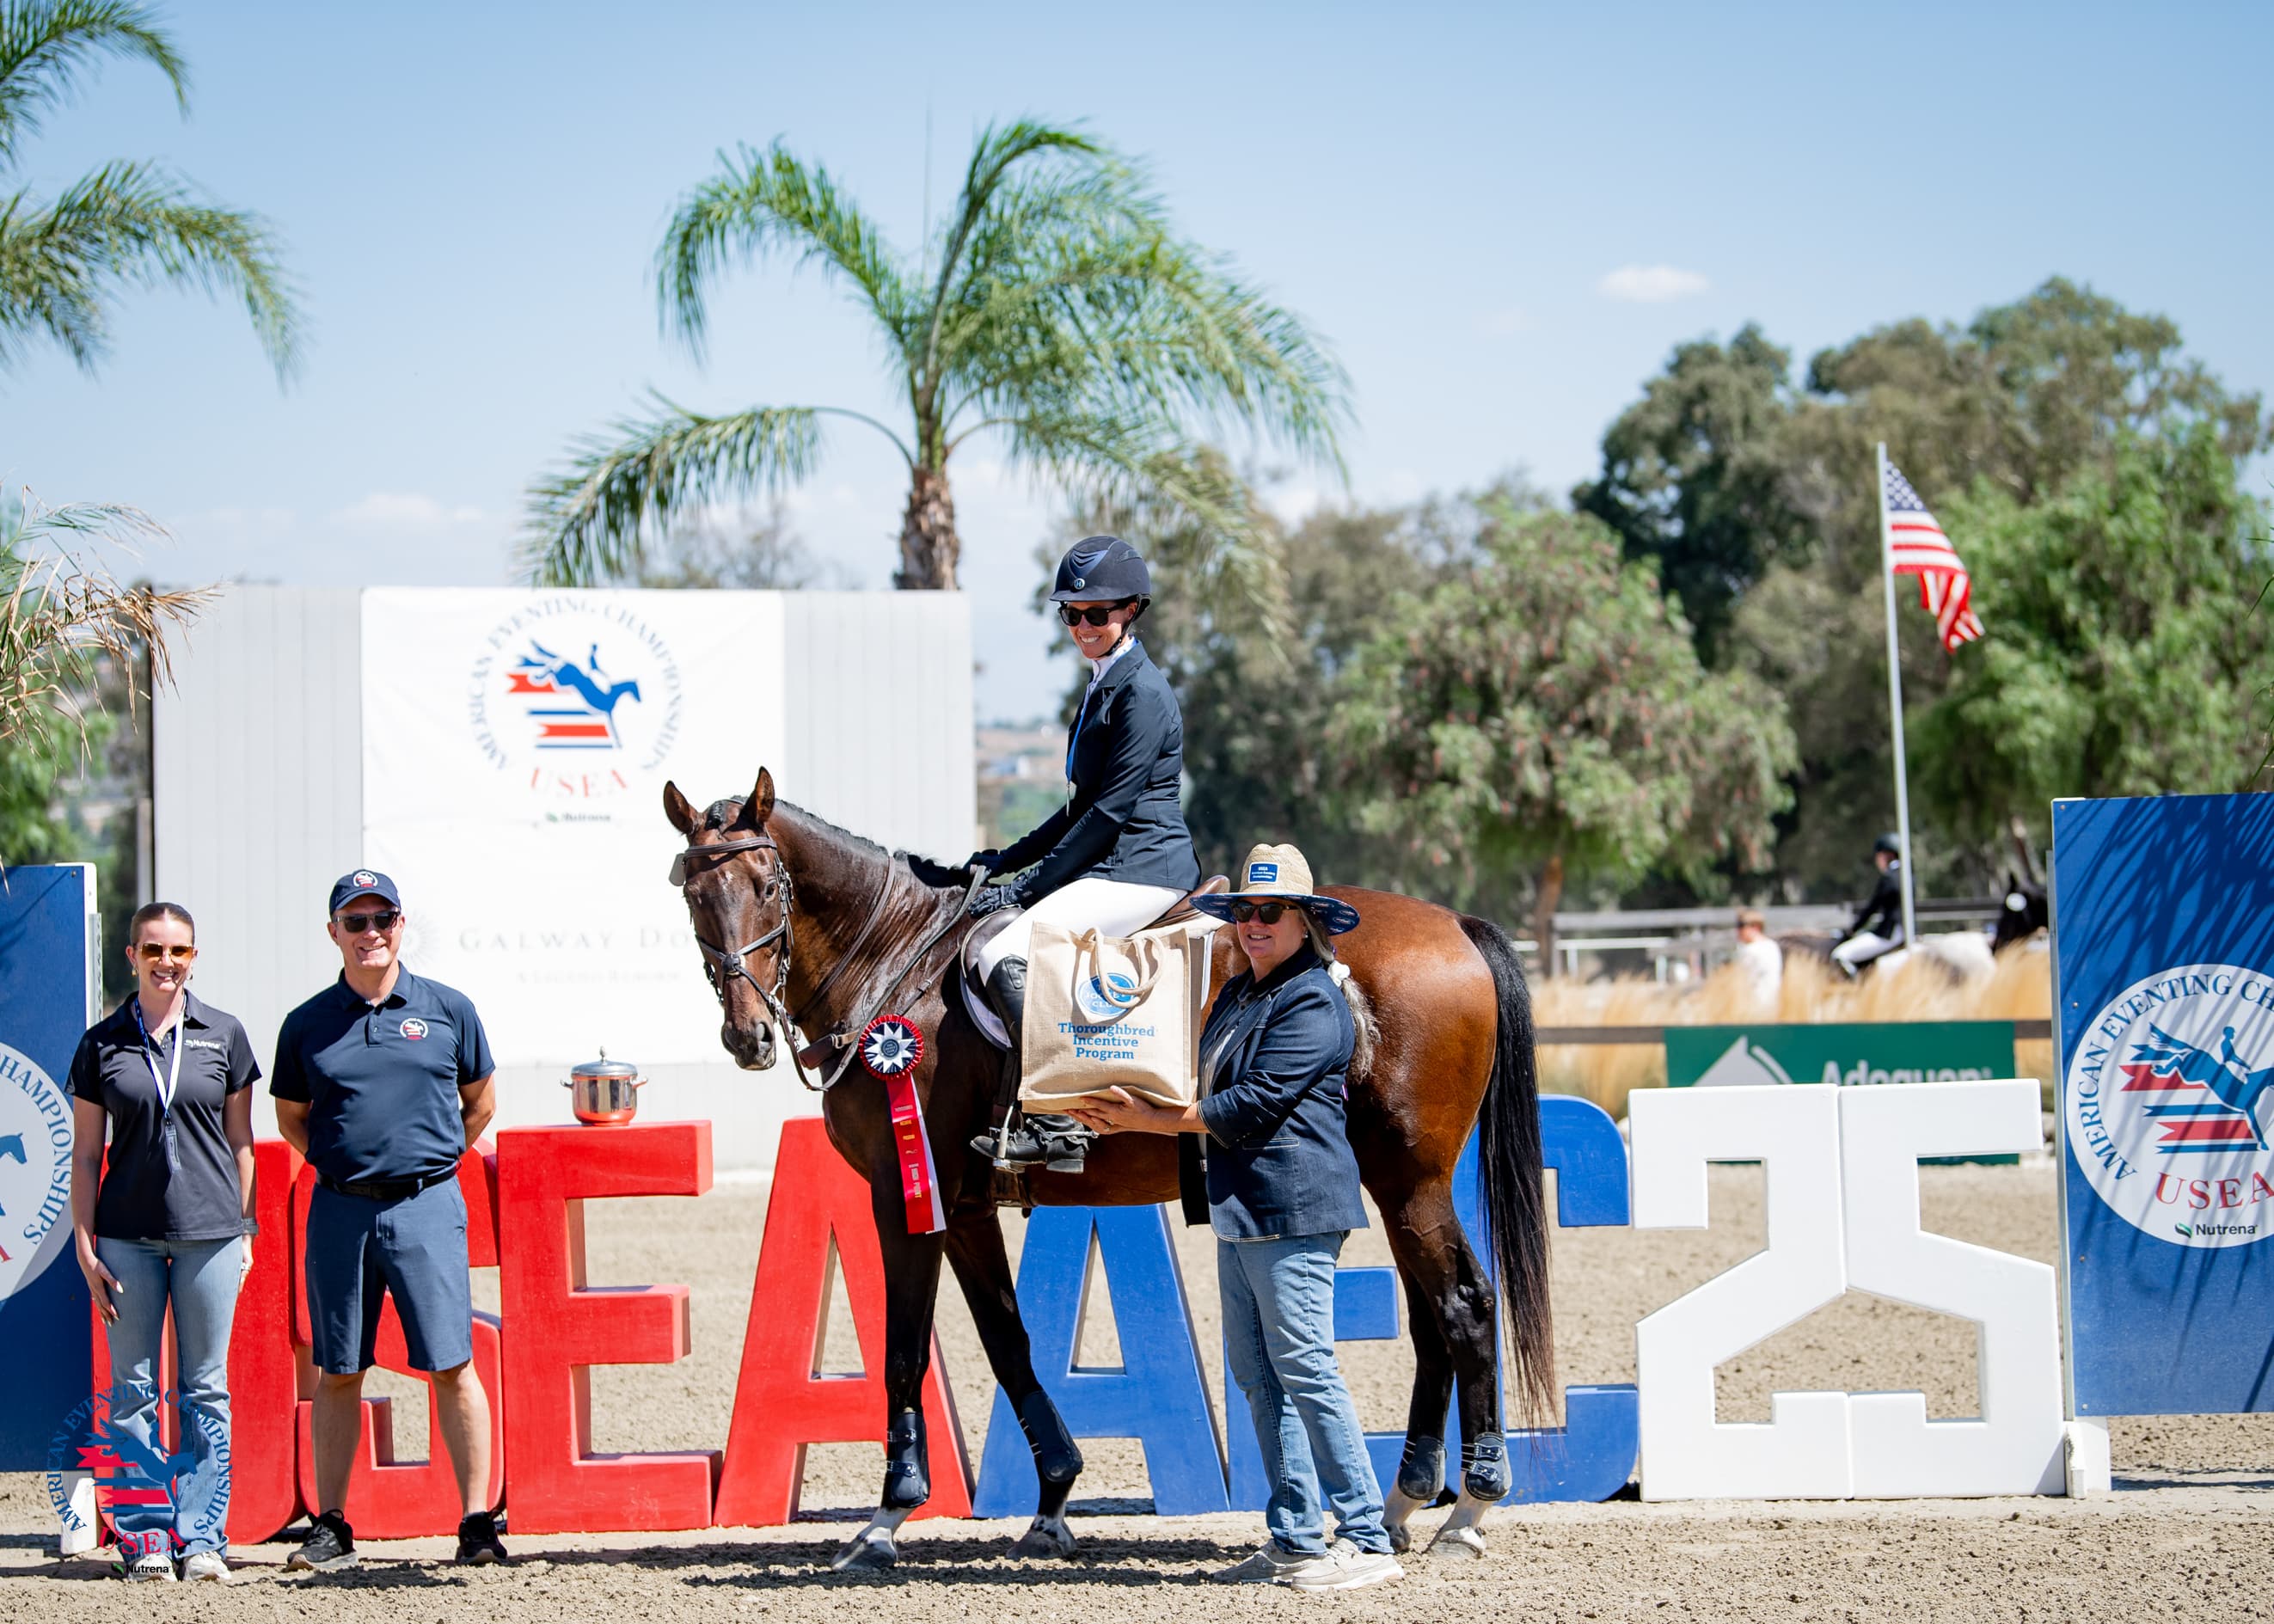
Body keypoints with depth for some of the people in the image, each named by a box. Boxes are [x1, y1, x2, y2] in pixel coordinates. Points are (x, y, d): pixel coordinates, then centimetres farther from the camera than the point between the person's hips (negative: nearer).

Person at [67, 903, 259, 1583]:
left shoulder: (223, 1035, 6)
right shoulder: (103, 1044, 5)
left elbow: (240, 1141, 10)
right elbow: (85, 1152, 6)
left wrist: (245, 1228, 6)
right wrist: (85, 1243, 0)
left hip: (210, 1231, 0)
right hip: (128, 1236, 0)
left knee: (206, 1391, 3)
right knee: (133, 1390, 2)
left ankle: (201, 1536, 7)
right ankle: (144, 1534, 8)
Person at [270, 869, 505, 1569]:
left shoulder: (449, 1010, 4)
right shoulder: (308, 1025, 6)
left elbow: (480, 1103, 14)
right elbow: (290, 1118, 17)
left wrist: (431, 1159, 9)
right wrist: (341, 1164, 7)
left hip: (426, 1206, -1)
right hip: (339, 1211, 2)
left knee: (451, 1366, -5)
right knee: (337, 1373, 6)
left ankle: (478, 1522, 0)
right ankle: (330, 1527, 12)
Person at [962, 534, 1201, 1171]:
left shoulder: (1143, 693, -13)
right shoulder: (1104, 687, 18)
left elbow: (1110, 811, -17)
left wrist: (1029, 884, -15)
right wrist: (1007, 861, 17)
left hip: (1140, 870, -11)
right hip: (1114, 864, 11)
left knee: (1005, 955, -24)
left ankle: (1059, 1122, -25)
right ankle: (1011, 1109, 5)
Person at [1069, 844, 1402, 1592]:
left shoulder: (1313, 1004, -12)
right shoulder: (1239, 993, 17)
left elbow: (1254, 1105, -18)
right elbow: (1208, 1086, 21)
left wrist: (1156, 1120, -14)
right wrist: (1131, 1109, 4)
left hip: (1293, 1208, -10)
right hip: (1240, 1208, 10)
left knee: (1304, 1370, -10)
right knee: (1256, 1372, 10)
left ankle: (1366, 1539, -7)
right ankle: (1295, 1540, 15)